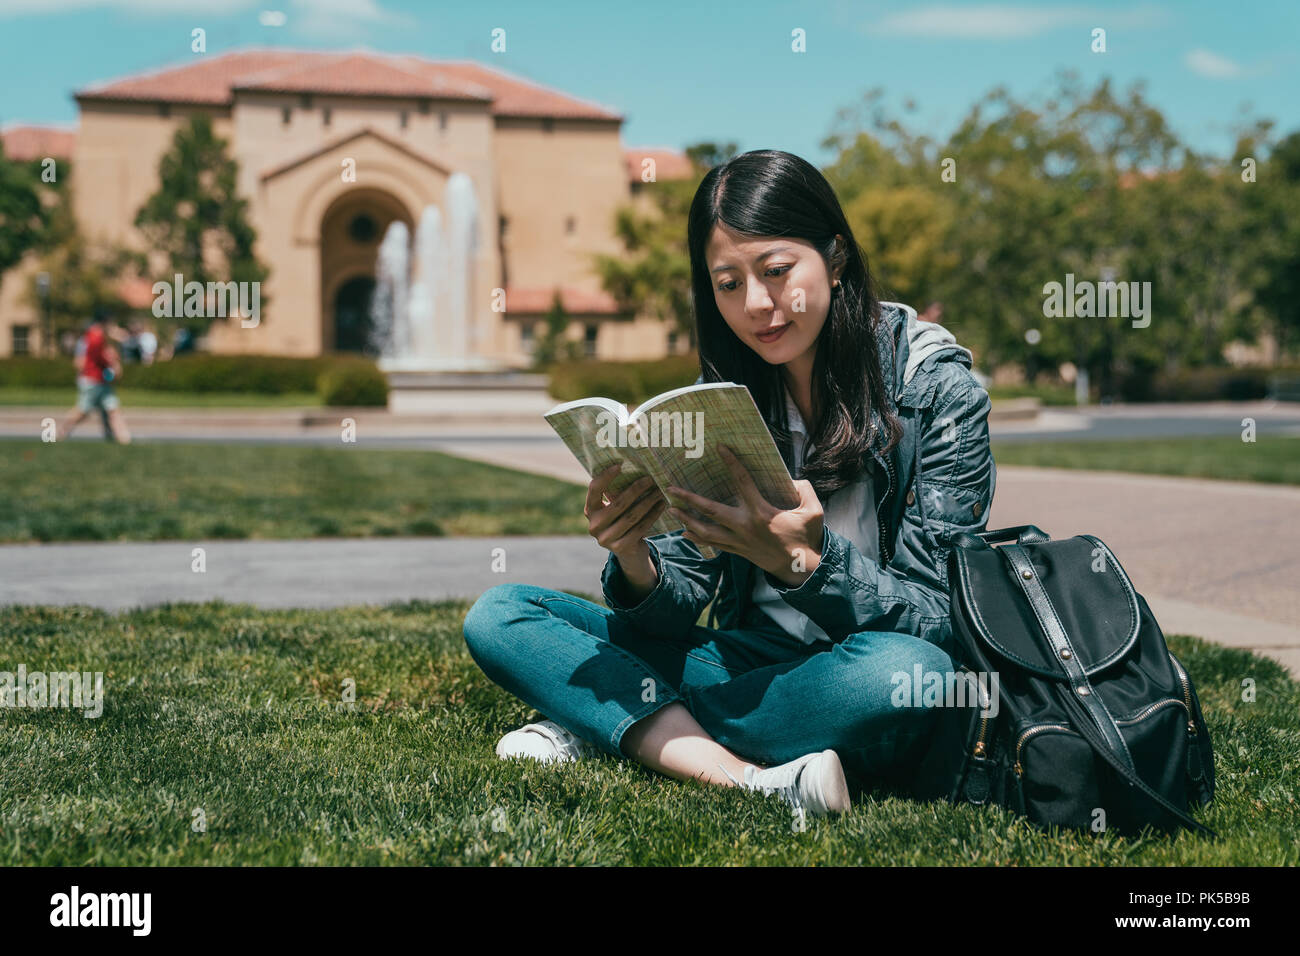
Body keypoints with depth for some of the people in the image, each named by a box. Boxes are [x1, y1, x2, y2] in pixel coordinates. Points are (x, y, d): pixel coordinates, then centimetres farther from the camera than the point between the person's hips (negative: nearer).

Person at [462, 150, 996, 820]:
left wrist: (805, 562, -33)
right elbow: (679, 606, 0)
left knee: (904, 670, -40)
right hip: (748, 664, 4)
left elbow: (937, 620, -15)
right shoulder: (723, 395, 3)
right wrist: (632, 560, -24)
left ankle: (604, 725, -20)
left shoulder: (937, 388, -10)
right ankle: (751, 779, -28)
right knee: (499, 615, -7)